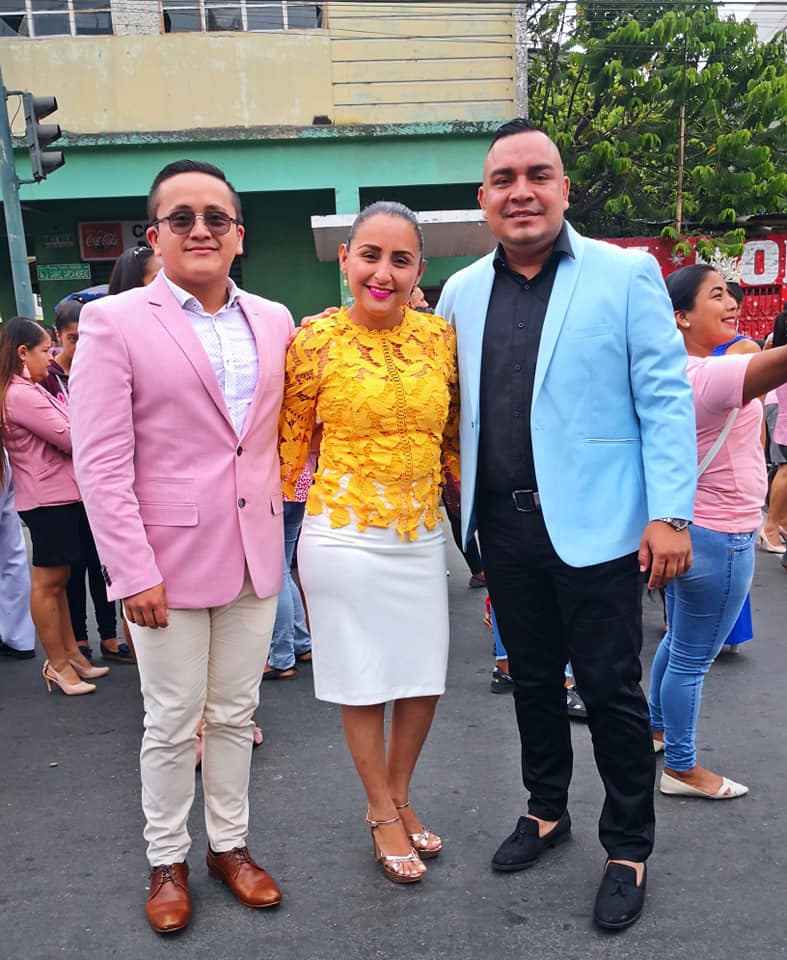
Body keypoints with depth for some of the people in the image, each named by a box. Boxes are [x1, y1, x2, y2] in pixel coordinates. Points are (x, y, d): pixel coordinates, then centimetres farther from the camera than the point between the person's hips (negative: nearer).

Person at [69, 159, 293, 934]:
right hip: (167, 562, -3)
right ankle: (167, 861, 31)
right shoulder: (114, 321, -6)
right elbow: (101, 461, -10)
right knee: (173, 723, 10)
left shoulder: (274, 321, 7)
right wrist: (133, 570, -14)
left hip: (255, 555, 4)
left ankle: (230, 844, 35)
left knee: (235, 714, 16)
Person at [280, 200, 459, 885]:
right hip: (345, 536, -3)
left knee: (424, 679, 13)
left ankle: (399, 798, 39)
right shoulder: (317, 341, -8)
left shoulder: (438, 335, 1)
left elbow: (453, 435, 11)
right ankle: (383, 815, 32)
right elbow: (291, 442, -1)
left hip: (422, 536, 4)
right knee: (364, 681, 10)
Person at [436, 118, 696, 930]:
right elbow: (446, 400, 15)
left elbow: (665, 398, -8)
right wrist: (459, 489, 7)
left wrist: (670, 513, -13)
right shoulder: (461, 291, 7)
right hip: (504, 524, 4)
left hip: (596, 524, -4)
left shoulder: (627, 275, -5)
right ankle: (546, 811, 39)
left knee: (610, 690, 7)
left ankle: (628, 849, 27)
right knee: (532, 678, 18)